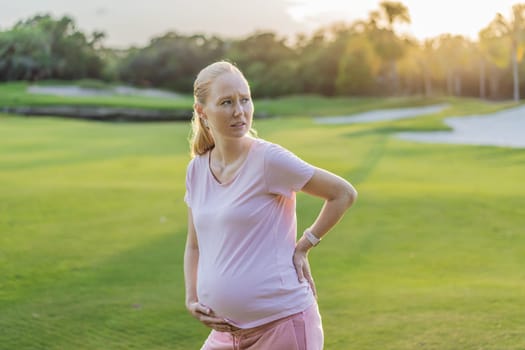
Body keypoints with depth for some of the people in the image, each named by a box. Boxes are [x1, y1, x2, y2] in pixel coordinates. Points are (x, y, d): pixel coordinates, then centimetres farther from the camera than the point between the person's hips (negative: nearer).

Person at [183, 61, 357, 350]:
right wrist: (192, 300, 4)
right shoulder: (196, 169, 6)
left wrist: (302, 248, -7)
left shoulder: (269, 159, -12)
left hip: (283, 323, -6)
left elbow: (343, 194, -6)